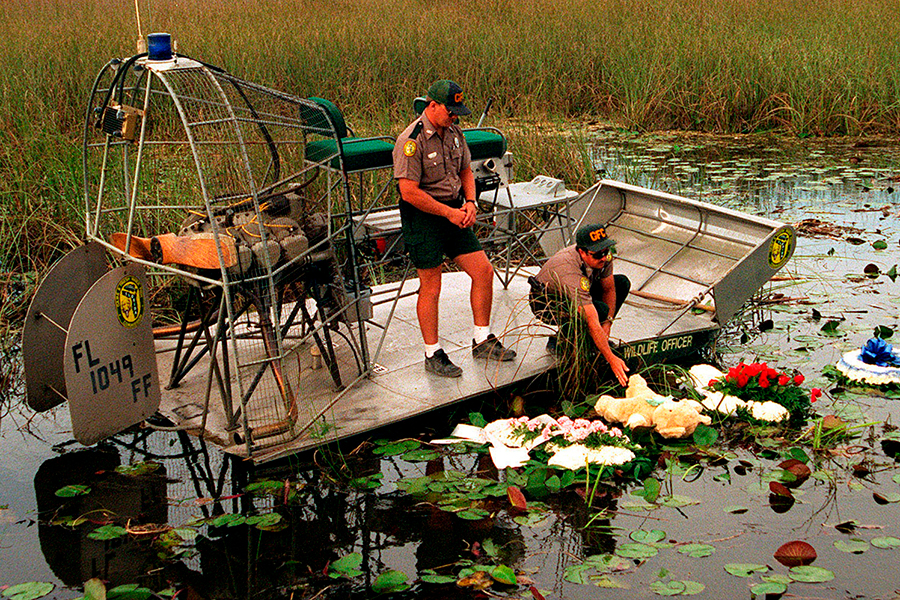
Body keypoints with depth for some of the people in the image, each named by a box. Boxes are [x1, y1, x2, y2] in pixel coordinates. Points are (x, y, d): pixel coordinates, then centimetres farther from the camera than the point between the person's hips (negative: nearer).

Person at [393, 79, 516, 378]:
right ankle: (433, 354, 12)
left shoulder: (453, 133, 7)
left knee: (483, 271, 3)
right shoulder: (411, 141, -18)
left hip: (453, 212, 7)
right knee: (431, 286, -1)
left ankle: (483, 341, 18)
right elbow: (409, 192, -22)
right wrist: (449, 213, -17)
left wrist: (470, 202, 0)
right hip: (422, 217, -7)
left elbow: (465, 171, 19)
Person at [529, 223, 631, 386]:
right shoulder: (570, 270, -42)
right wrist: (611, 359, -48)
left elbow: (609, 289, -3)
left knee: (622, 283, -7)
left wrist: (607, 324, -15)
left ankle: (601, 337, 3)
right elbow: (592, 322, -45)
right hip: (545, 303, -7)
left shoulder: (603, 256, -21)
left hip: (578, 292, 8)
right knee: (599, 309, -31)